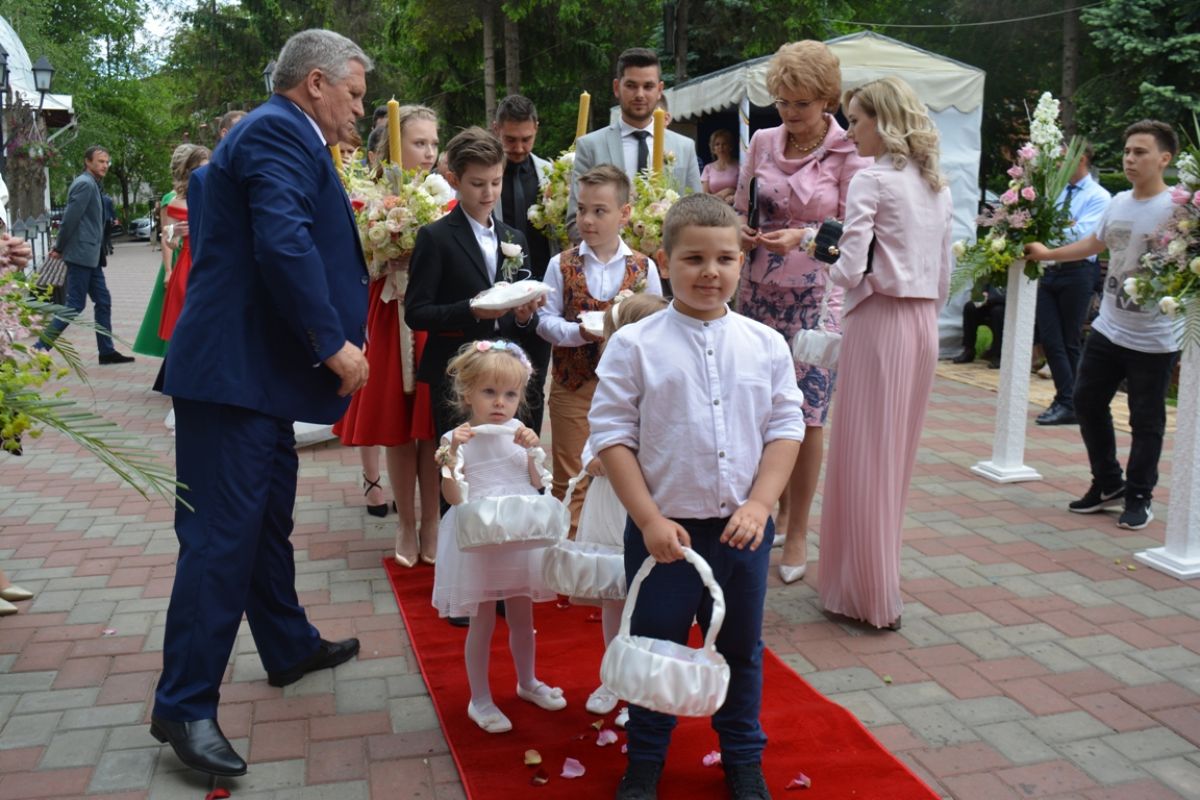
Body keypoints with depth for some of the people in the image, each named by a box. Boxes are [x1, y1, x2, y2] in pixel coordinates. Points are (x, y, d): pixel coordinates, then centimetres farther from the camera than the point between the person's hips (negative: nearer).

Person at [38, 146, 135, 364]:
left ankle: (106, 351, 14)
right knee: (75, 305, -6)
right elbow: (70, 218, -18)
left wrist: (59, 246, 13)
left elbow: (77, 219, 18)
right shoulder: (85, 184, -13)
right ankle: (40, 347, -1)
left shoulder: (91, 184, 17)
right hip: (81, 254, -10)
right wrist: (60, 248, -10)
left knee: (103, 301, 10)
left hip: (90, 256, 10)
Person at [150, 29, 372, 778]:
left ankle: (289, 646, 35)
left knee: (267, 519, 19)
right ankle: (185, 705, 4)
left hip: (258, 370, 11)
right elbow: (283, 244, -25)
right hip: (235, 371, -11)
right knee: (222, 534, -6)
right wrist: (334, 343, -20)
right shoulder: (278, 133, -12)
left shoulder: (283, 135, 20)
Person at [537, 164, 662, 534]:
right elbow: (545, 320, -2)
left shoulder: (643, 267, 1)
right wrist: (580, 332, -19)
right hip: (572, 384, 0)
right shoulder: (562, 265, 1)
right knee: (570, 480, 7)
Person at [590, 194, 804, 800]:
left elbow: (786, 428, 2)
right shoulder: (634, 346, -8)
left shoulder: (766, 345, 0)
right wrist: (649, 519, -14)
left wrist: (759, 505, -11)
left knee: (741, 648, 19)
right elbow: (611, 433, -9)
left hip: (744, 528, 3)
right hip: (665, 530, -2)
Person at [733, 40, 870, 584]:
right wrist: (742, 233, -7)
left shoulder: (848, 155, -4)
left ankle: (798, 533, 12)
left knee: (806, 417, -2)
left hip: (815, 298, -4)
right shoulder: (763, 142, 8)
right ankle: (776, 508, 29)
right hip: (758, 291, 4)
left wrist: (801, 236, -20)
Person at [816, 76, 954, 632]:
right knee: (897, 452, 16)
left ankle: (869, 595, 9)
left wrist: (831, 270, 0)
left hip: (879, 320, -8)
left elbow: (851, 270, -19)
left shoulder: (871, 181, -10)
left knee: (864, 455, 1)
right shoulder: (937, 186, 13)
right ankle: (881, 580, 29)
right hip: (924, 323, 8)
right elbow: (943, 277, 15)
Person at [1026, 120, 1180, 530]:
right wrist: (1047, 253, 30)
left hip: (1152, 339, -7)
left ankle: (1139, 497, 20)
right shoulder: (1118, 203, 7)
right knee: (1087, 401, 13)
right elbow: (1094, 244, 24)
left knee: (1146, 420, 5)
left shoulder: (1175, 208, -15)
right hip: (1107, 328, 7)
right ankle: (1108, 483, 29)